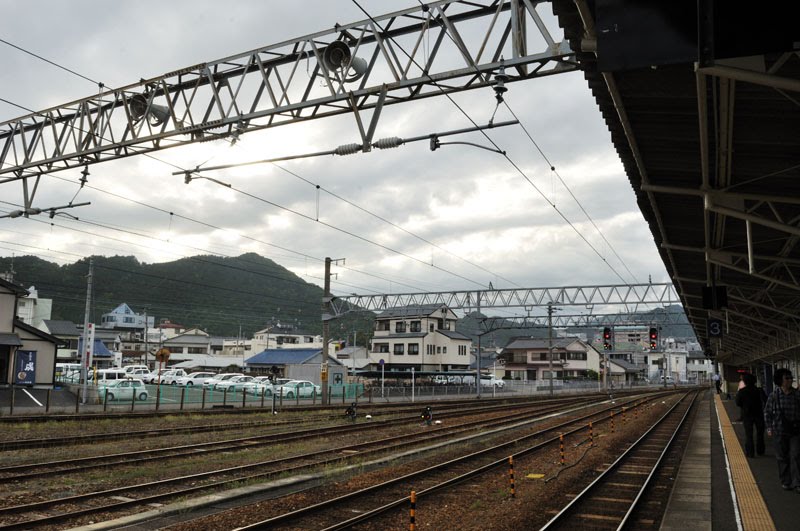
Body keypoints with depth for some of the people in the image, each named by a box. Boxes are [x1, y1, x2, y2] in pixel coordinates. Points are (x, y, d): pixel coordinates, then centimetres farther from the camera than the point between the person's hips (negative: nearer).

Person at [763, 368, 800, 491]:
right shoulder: (774, 396, -5)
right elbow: (767, 412, 3)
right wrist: (769, 427, 0)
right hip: (779, 432, 0)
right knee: (782, 457, 9)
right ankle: (785, 482, 22)